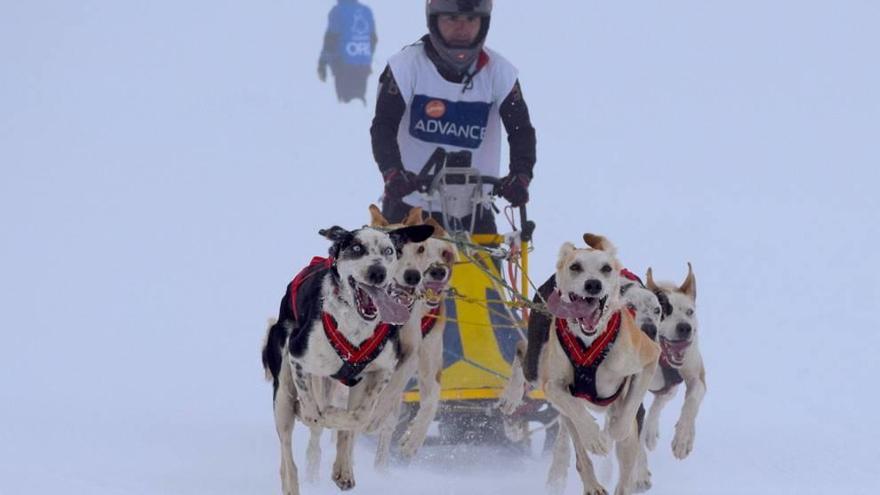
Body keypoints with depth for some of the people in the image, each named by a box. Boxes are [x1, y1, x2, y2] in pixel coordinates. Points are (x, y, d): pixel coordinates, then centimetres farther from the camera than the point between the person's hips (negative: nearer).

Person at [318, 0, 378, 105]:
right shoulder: (367, 11, 10)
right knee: (360, 97, 13)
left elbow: (331, 39, -10)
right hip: (364, 66, 5)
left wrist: (322, 63, -5)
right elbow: (373, 39, 16)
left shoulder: (338, 11, -7)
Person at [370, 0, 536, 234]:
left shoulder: (499, 72, -2)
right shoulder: (407, 64, -7)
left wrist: (521, 175, -23)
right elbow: (383, 126, -13)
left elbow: (521, 129, -4)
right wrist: (392, 171, -31)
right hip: (408, 205, -1)